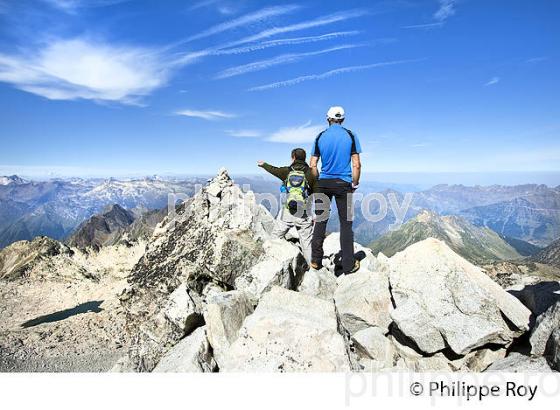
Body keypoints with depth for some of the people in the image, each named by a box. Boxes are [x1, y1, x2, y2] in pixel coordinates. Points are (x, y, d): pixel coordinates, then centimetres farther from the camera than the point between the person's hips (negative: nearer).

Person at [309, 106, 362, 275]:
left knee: (320, 221, 10)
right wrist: (355, 183, 5)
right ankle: (348, 265, 9)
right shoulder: (350, 135, -1)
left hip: (323, 184, 2)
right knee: (346, 223, 4)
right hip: (343, 184, -2)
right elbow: (356, 165, -6)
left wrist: (317, 183, 12)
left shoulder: (320, 137, 4)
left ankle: (316, 261, 15)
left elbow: (312, 165, 1)